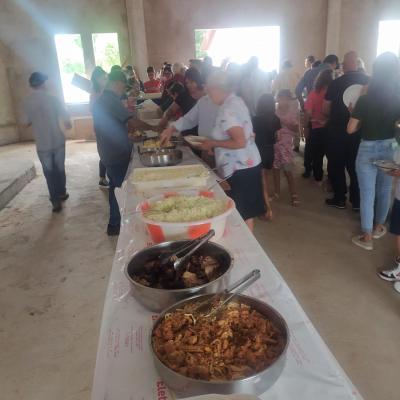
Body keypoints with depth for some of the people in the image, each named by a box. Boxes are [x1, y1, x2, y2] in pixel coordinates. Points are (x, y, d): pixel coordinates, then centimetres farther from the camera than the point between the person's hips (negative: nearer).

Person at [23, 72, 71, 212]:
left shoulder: (27, 102, -4)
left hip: (42, 145, 1)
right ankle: (62, 193, 33)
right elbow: (66, 120, -10)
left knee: (49, 172, 11)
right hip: (58, 141, -1)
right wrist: (67, 125, 10)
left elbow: (26, 123, 6)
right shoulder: (52, 98, -10)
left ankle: (56, 201, 11)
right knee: (60, 169, 18)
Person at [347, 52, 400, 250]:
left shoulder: (365, 99, -16)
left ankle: (367, 237, 15)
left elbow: (351, 129, -10)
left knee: (367, 194, 6)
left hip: (368, 150, -3)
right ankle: (378, 227, 38)